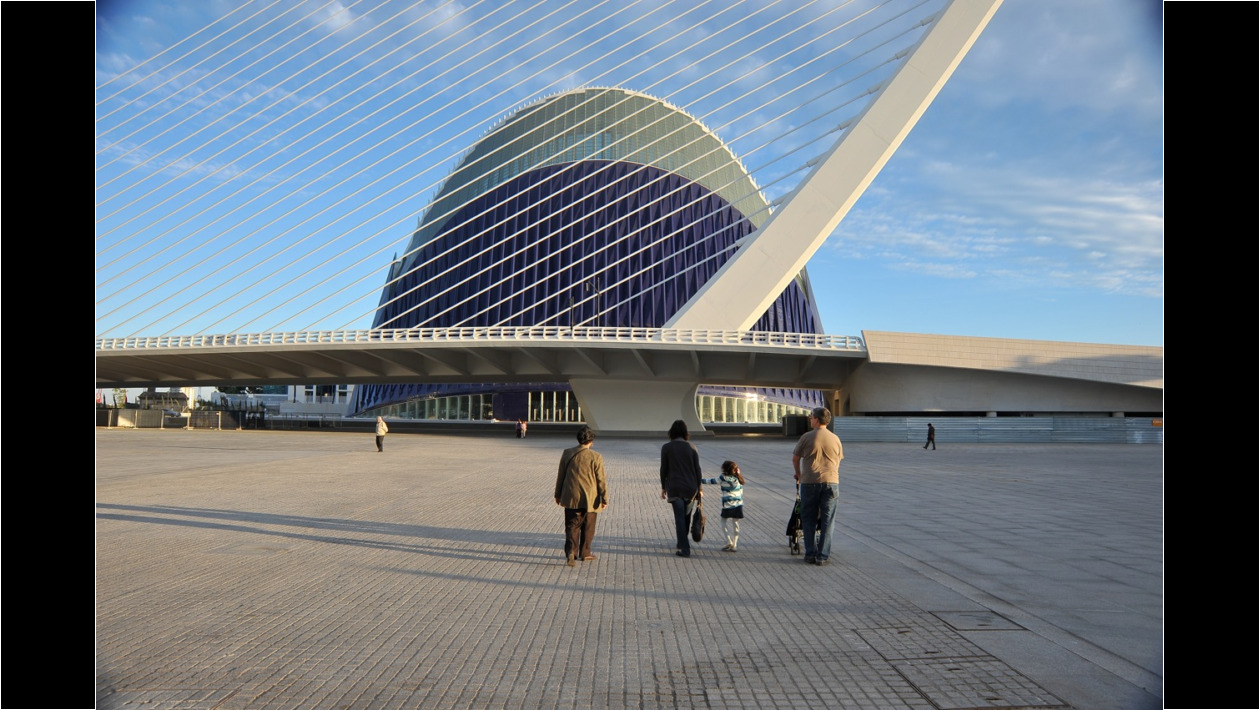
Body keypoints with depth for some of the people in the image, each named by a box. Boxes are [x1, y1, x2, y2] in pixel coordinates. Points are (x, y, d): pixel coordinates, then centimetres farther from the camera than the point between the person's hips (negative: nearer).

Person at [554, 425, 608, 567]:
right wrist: (604, 499, -2)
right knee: (587, 528, 13)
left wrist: (558, 494, 16)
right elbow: (601, 480, -9)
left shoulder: (567, 453, -2)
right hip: (590, 499, -2)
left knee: (572, 526, 7)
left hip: (571, 498, 2)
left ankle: (570, 551, -10)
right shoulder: (596, 457, -12)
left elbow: (560, 475, 5)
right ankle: (584, 553, 23)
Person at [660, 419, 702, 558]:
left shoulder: (666, 448, -4)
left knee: (679, 517, -1)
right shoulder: (692, 447, 0)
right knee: (686, 516, 17)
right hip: (690, 487, 2)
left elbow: (663, 469, -2)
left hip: (674, 488, -2)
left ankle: (685, 549, -6)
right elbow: (697, 469, 1)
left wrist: (663, 487, 8)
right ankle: (682, 543, 30)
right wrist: (698, 488, 9)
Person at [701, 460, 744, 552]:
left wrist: (701, 480, 13)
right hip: (739, 505, 6)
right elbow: (741, 492, 14)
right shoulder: (739, 478, 6)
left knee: (725, 524, 5)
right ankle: (734, 545, 15)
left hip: (728, 506, -6)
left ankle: (729, 543, -8)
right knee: (735, 526, 12)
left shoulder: (724, 478, -11)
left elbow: (712, 481, 1)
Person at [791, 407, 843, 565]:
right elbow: (839, 460, 16)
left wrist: (798, 475, 24)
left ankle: (810, 554, 12)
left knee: (809, 520, 10)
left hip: (809, 482, -2)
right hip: (831, 482, 2)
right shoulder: (835, 439, 5)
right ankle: (823, 556, 7)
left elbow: (795, 458, 6)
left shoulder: (806, 437, -3)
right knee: (827, 521, 7)